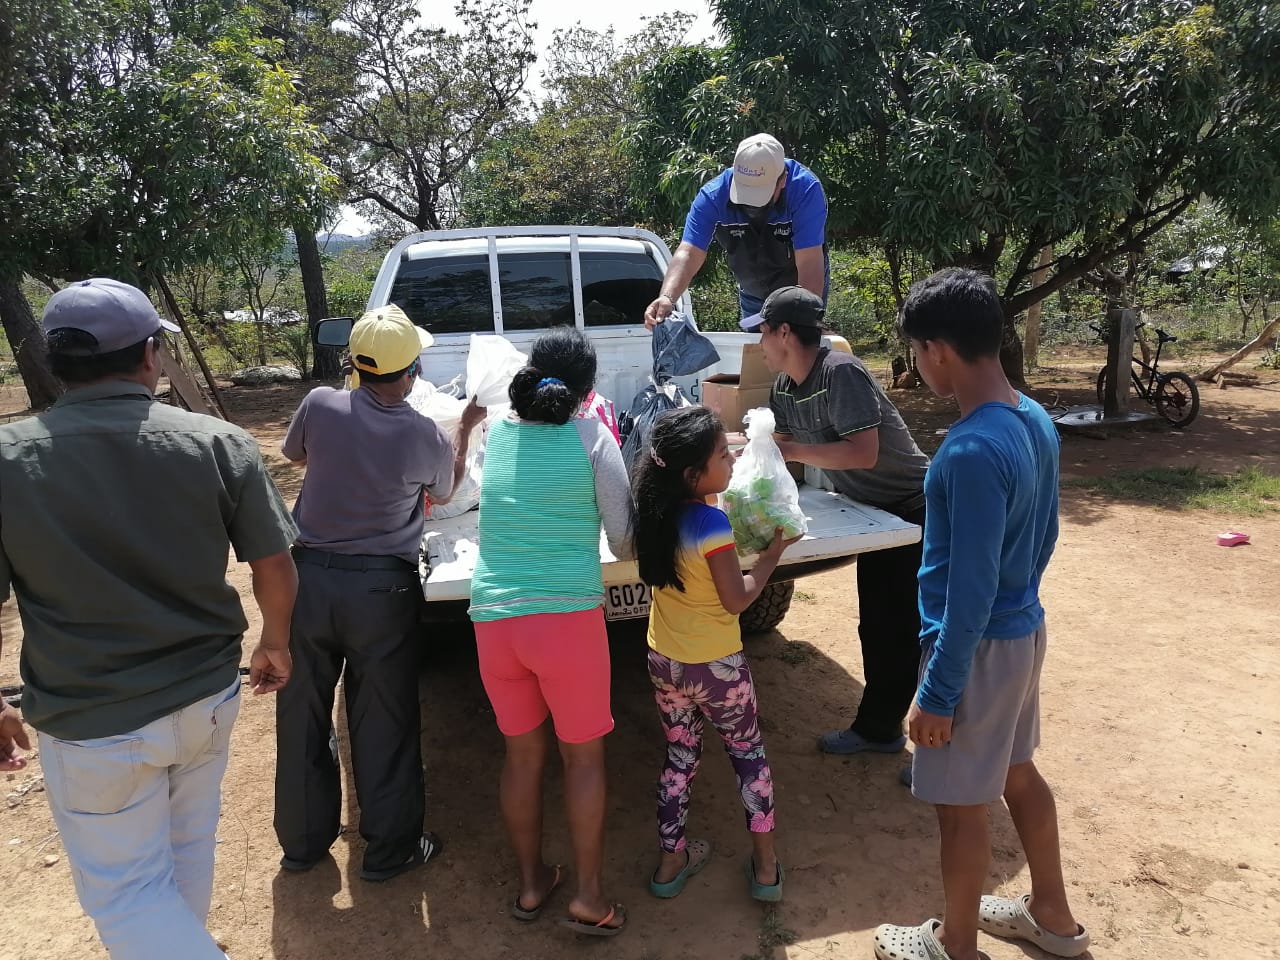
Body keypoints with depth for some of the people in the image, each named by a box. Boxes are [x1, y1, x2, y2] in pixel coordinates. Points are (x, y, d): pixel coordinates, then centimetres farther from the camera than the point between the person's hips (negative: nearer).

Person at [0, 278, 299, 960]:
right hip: (208, 699, 3)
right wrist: (275, 644, 13)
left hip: (93, 727, -3)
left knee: (124, 887, 15)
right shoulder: (218, 443, -11)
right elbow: (274, 565, -5)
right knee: (188, 847, 25)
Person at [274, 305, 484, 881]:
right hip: (382, 589, -2)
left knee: (303, 715, 17)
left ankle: (302, 841, 33)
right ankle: (389, 849, 24)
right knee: (383, 724, 11)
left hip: (311, 575, 2)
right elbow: (443, 492, 10)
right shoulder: (424, 436, -12)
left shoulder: (321, 405, -10)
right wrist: (466, 430, 21)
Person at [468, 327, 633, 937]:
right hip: (568, 616, -4)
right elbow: (624, 538, 0)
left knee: (522, 753, 20)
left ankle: (530, 884, 34)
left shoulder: (496, 436, 7)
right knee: (583, 757, 13)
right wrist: (627, 550, 20)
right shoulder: (591, 436, -4)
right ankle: (589, 898, 21)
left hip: (493, 619, 4)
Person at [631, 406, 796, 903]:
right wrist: (774, 551, -8)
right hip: (716, 666, -5)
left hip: (664, 661, 5)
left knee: (680, 756, 21)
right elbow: (737, 599, -20)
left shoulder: (657, 511, -6)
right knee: (748, 754, 17)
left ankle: (672, 861, 31)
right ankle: (765, 866, 24)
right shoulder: (711, 522, -26)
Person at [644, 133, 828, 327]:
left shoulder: (806, 189, -31)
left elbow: (809, 265, -36)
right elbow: (688, 254, -32)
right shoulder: (713, 196, -24)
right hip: (752, 297, 2)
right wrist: (667, 297, -51)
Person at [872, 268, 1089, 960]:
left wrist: (937, 694, -17)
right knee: (1017, 773, 25)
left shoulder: (972, 450, -29)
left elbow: (971, 591, -26)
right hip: (1024, 629, 9)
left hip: (980, 647, -9)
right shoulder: (1035, 421, 0)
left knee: (960, 804, 11)